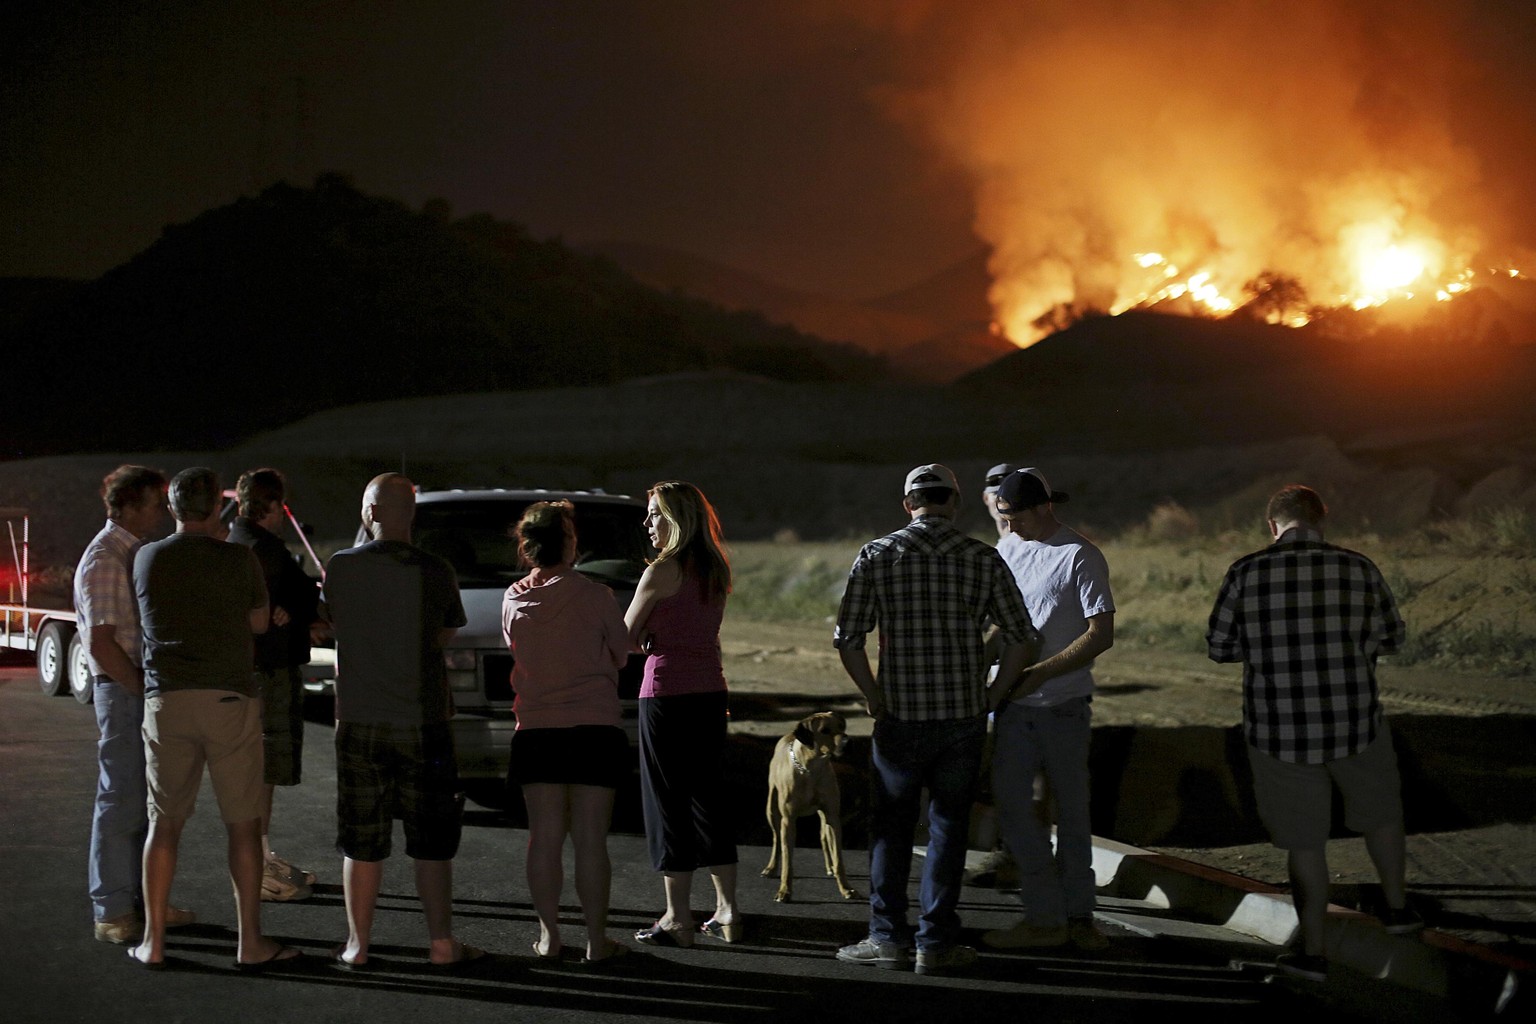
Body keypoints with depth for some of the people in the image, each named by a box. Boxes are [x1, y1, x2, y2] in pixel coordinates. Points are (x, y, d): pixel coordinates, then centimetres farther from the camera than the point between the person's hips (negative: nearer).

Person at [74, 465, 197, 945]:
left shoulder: (137, 553, 15)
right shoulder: (105, 560, -15)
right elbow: (101, 643, -19)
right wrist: (145, 692, -16)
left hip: (145, 690, 9)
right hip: (123, 690, -9)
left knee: (146, 802, 13)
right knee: (121, 802, -4)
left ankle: (142, 900, 21)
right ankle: (113, 913, 2)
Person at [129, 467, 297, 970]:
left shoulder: (146, 559, 4)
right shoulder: (239, 559, -3)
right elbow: (259, 623, 10)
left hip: (166, 701, 2)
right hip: (229, 699, -2)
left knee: (164, 824, 10)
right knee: (243, 825, 5)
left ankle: (153, 940, 10)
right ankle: (250, 941, 7)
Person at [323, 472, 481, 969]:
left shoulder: (341, 568, -5)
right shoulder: (436, 572, -7)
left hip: (359, 721, 1)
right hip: (423, 721, -1)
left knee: (361, 843, 8)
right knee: (431, 841, 9)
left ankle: (357, 945, 12)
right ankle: (442, 943, 13)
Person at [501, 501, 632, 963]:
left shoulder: (513, 601, 2)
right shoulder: (594, 596, -8)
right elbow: (620, 653, 6)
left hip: (536, 731, 3)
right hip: (594, 729, -3)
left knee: (544, 838, 8)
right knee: (590, 840, 1)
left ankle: (549, 936, 12)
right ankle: (596, 939, 6)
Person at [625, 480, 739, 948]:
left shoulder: (661, 572, -12)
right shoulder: (716, 570, 10)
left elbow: (626, 639, -6)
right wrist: (657, 640, 4)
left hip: (666, 694, -7)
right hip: (711, 693, 7)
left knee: (668, 803, 0)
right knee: (710, 797, 13)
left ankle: (678, 919, 3)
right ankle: (727, 911, 16)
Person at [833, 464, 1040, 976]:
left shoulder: (877, 556, -2)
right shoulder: (982, 559, 0)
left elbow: (847, 639, -6)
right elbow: (1022, 638, -2)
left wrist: (875, 697, 5)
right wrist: (991, 695, 8)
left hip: (900, 717, 0)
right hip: (964, 718, 1)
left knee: (891, 826, 12)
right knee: (949, 825, 8)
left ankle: (890, 937, 13)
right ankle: (936, 942, 9)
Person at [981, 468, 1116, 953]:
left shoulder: (1081, 557, -10)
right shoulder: (1007, 549, 8)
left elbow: (1101, 634, -14)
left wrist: (1040, 673, -19)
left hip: (1064, 704, -5)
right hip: (1014, 703, 5)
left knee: (1071, 810, 6)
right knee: (1012, 805, -1)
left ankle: (1078, 914, 16)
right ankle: (1046, 916, 5)